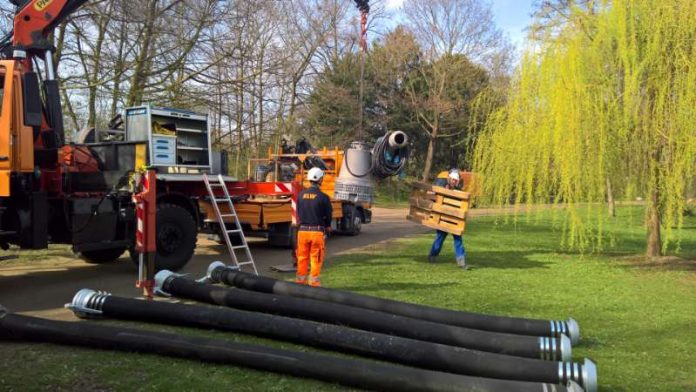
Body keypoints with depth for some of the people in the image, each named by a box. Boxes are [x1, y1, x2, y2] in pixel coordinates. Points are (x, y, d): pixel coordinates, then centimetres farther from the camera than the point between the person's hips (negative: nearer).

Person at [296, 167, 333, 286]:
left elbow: (298, 213, 8)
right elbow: (328, 215, -3)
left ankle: (300, 280, 21)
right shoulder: (323, 197, -12)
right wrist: (327, 227, 16)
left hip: (302, 230, 4)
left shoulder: (301, 195, 1)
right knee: (316, 258, 6)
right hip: (317, 231, -4)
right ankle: (314, 281, 10)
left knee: (302, 258, 13)